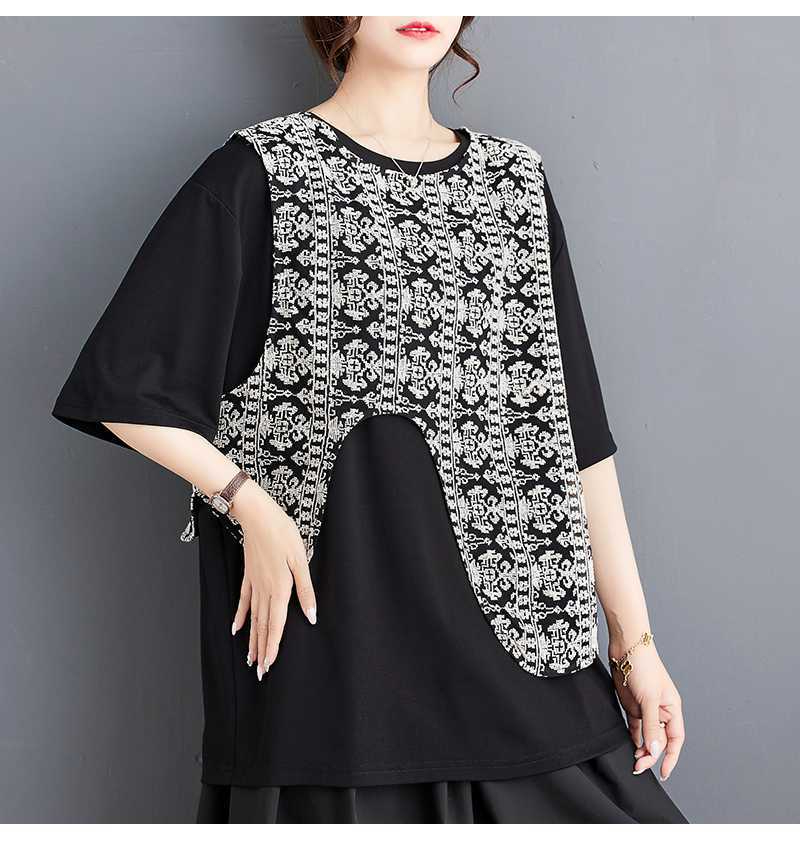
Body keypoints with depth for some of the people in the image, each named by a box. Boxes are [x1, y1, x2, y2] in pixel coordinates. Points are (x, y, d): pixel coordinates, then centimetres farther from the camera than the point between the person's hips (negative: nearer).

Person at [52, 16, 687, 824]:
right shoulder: (261, 172, 1)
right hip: (321, 605, -3)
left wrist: (634, 639, 6)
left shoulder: (517, 182, 12)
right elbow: (122, 382, 0)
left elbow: (576, 429, 9)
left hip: (507, 627, 4)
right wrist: (251, 507, -9)